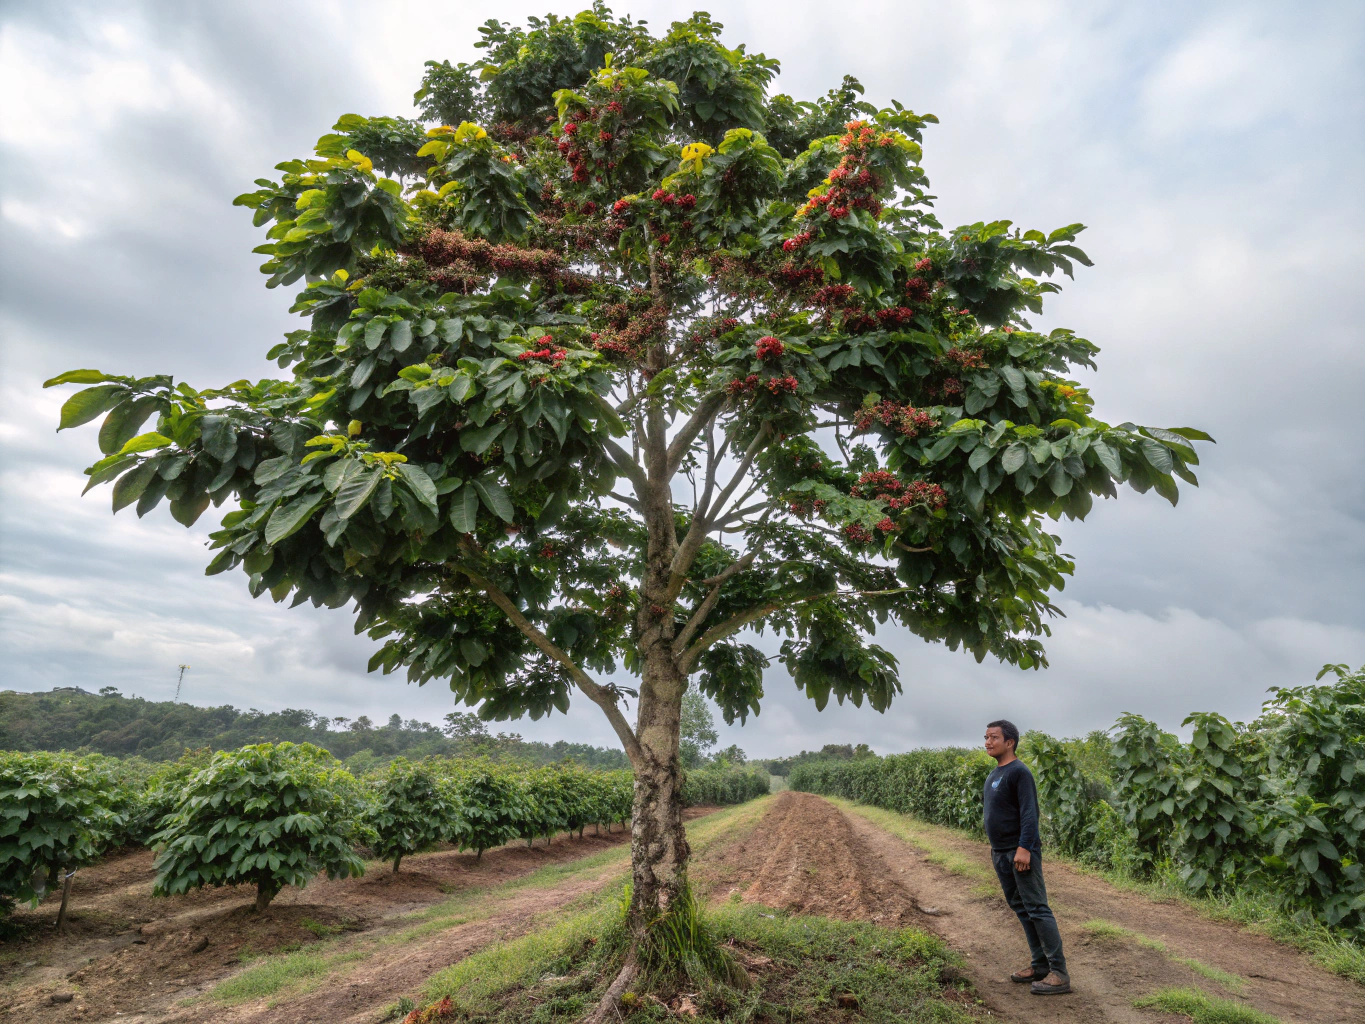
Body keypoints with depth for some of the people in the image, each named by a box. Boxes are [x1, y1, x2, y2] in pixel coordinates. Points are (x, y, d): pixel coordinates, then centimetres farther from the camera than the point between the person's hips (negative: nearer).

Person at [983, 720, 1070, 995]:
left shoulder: (1018, 772, -13)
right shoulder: (994, 773, 13)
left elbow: (1029, 813, -19)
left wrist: (1024, 848, -25)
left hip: (1021, 853, -9)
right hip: (1001, 854, 9)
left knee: (1037, 909, -5)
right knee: (1020, 909, 13)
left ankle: (1059, 973, 1)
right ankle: (1040, 965, 22)